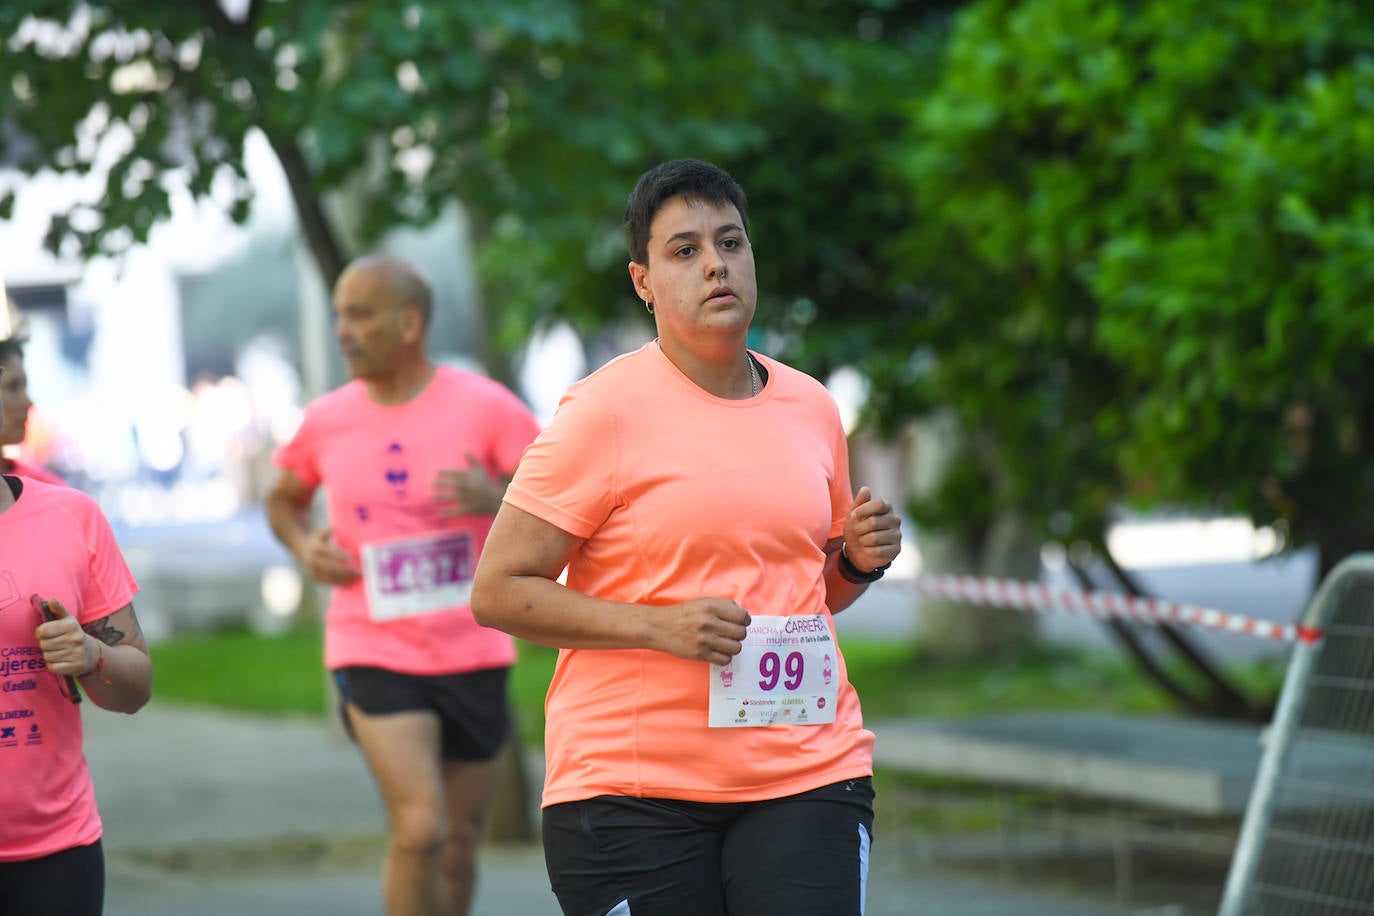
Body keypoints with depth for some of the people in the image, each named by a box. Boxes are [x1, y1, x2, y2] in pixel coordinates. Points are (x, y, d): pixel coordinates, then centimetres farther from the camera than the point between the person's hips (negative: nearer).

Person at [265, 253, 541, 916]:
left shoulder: (486, 407, -6)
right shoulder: (325, 422, 1)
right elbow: (282, 500, 20)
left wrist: (496, 500, -25)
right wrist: (304, 547, -1)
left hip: (472, 654, 1)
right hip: (374, 655, -1)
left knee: (458, 843, 11)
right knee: (419, 830, -18)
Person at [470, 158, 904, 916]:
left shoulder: (811, 407, 13)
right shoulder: (603, 412, -5)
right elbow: (497, 590, -8)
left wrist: (860, 562, 4)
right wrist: (657, 627, -17)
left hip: (809, 771, 4)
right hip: (632, 788, -4)